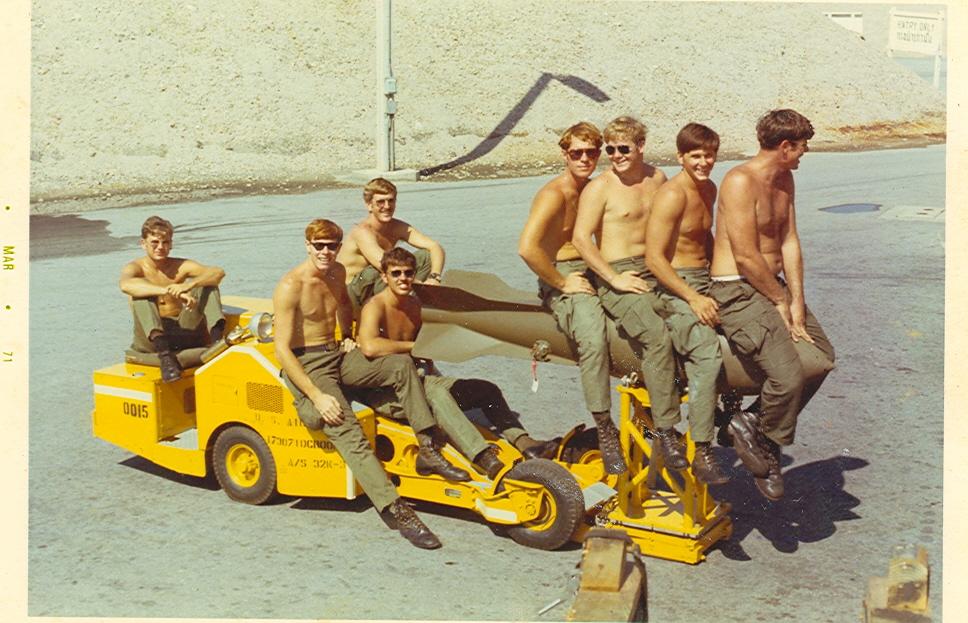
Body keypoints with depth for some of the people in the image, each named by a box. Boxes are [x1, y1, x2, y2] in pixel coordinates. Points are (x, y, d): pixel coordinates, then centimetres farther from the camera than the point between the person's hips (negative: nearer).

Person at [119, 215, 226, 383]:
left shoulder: (181, 266, 3)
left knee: (207, 283, -9)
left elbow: (218, 272, -14)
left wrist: (188, 285, -34)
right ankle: (164, 355, -46)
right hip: (151, 339, -2)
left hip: (184, 333, 2)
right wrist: (169, 291, -43)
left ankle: (217, 340, -31)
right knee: (141, 292, -26)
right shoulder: (136, 267, -3)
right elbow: (125, 284, -30)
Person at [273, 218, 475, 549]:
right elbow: (282, 351, -22)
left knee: (401, 364, -8)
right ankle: (394, 509, -36)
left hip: (337, 356, 8)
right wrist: (316, 396, -27)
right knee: (345, 429, -28)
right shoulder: (291, 286, -17)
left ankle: (427, 450, -11)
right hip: (306, 366, -8)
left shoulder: (337, 273, 7)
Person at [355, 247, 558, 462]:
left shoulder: (415, 304, 11)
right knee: (435, 393, -37)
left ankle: (525, 443, -12)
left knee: (486, 390, -2)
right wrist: (414, 347, -21)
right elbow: (369, 347, -33)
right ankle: (486, 460, -48)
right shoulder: (375, 307, -13)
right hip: (381, 392, -9)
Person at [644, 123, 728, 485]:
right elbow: (654, 258, -17)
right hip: (674, 286, -9)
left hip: (706, 282, 9)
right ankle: (702, 454, -27)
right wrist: (694, 298, -20)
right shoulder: (671, 196, -13)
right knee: (707, 353, -29)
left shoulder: (709, 190, 15)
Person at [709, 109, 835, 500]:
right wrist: (781, 301, -10)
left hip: (773, 287, 10)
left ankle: (758, 425, 18)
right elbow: (746, 255, -20)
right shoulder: (740, 181, -17)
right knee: (789, 376, -22)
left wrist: (796, 301, -1)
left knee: (822, 354, 11)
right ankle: (763, 442, 4)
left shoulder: (784, 179, 13)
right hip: (737, 293, -10)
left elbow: (789, 242, 8)